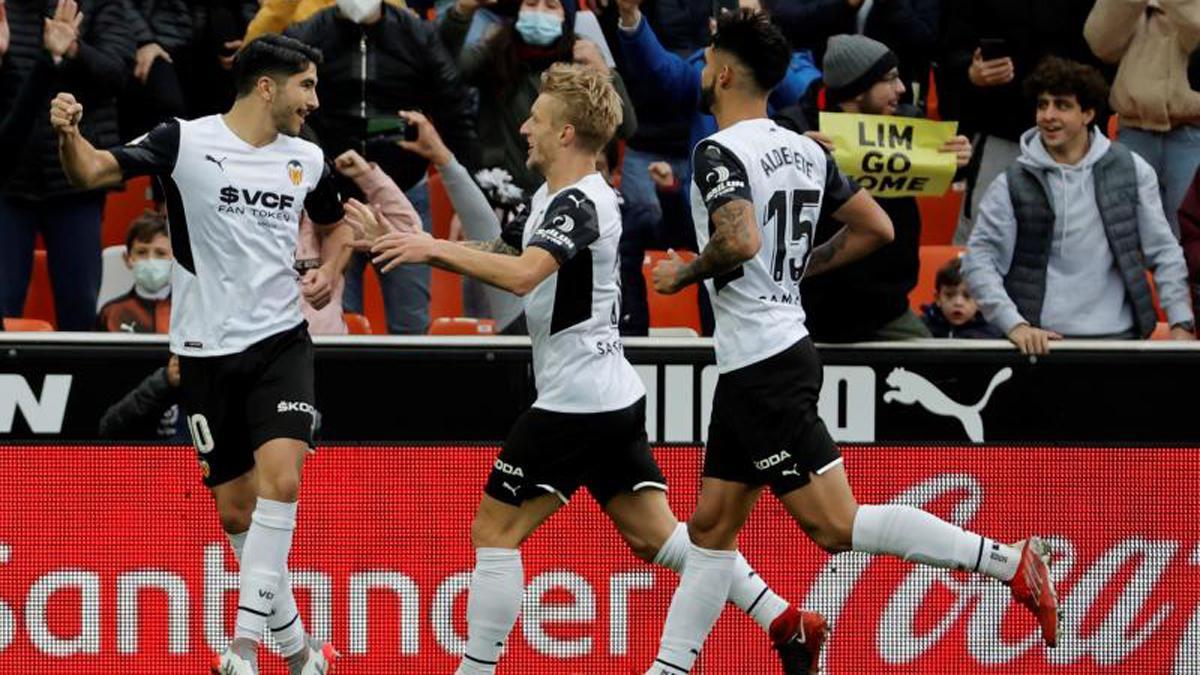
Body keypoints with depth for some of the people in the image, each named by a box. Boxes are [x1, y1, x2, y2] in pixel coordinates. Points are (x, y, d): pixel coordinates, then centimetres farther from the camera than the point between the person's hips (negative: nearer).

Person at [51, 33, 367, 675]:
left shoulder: (307, 160, 5)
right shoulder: (184, 141, -9)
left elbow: (339, 222, 25)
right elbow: (93, 170, -17)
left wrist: (329, 270, 5)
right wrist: (68, 135, -38)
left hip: (280, 340, 2)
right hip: (206, 351, -2)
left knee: (280, 478, -21)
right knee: (235, 508, 5)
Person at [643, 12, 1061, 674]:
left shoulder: (719, 152, -15)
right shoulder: (804, 150, 11)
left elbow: (740, 241, -30)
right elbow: (875, 227, 14)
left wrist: (683, 272, -12)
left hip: (762, 369, -10)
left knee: (836, 525, -10)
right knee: (710, 526, 13)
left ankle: (1004, 558, -14)